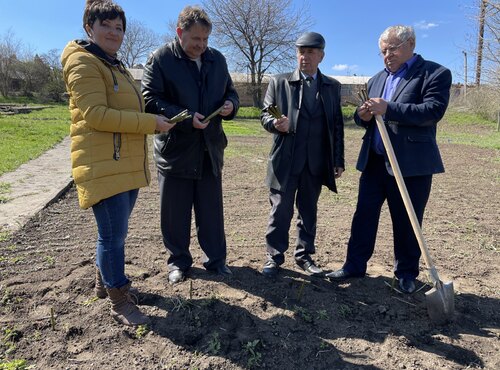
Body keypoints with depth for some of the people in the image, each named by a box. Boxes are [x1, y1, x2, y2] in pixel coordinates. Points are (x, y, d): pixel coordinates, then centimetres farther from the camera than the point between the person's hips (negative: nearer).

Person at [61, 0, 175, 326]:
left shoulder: (116, 66, 22)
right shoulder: (84, 62, -8)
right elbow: (96, 115, -20)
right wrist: (150, 122, -18)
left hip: (127, 164, 9)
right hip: (103, 165, -9)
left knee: (116, 231, 17)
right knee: (114, 234, -3)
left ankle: (104, 281, 35)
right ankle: (120, 301, 11)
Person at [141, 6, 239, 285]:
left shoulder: (217, 59, 9)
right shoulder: (160, 59, -5)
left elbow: (231, 92, 18)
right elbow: (150, 100, -11)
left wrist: (231, 105, -7)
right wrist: (185, 118, -22)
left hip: (210, 149, 4)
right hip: (175, 149, -3)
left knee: (212, 210, 11)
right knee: (175, 212, 8)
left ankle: (216, 259, 27)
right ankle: (179, 261, 26)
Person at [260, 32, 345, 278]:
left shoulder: (332, 86, 11)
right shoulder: (279, 82, 4)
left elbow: (337, 125, 10)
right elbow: (265, 115, 3)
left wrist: (338, 160, 4)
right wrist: (275, 124, -21)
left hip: (317, 163, 2)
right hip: (285, 159, -2)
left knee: (308, 210, 11)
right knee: (280, 210, 3)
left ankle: (304, 255, 25)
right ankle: (274, 257, 16)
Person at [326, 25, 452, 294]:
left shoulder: (435, 74, -3)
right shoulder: (376, 79, 16)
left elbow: (433, 111, -18)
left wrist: (388, 109, -24)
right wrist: (362, 115, -6)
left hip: (411, 163, -5)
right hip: (374, 161, 6)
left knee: (406, 222, 6)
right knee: (364, 215, 9)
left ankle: (406, 272, 24)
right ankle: (355, 265, 21)